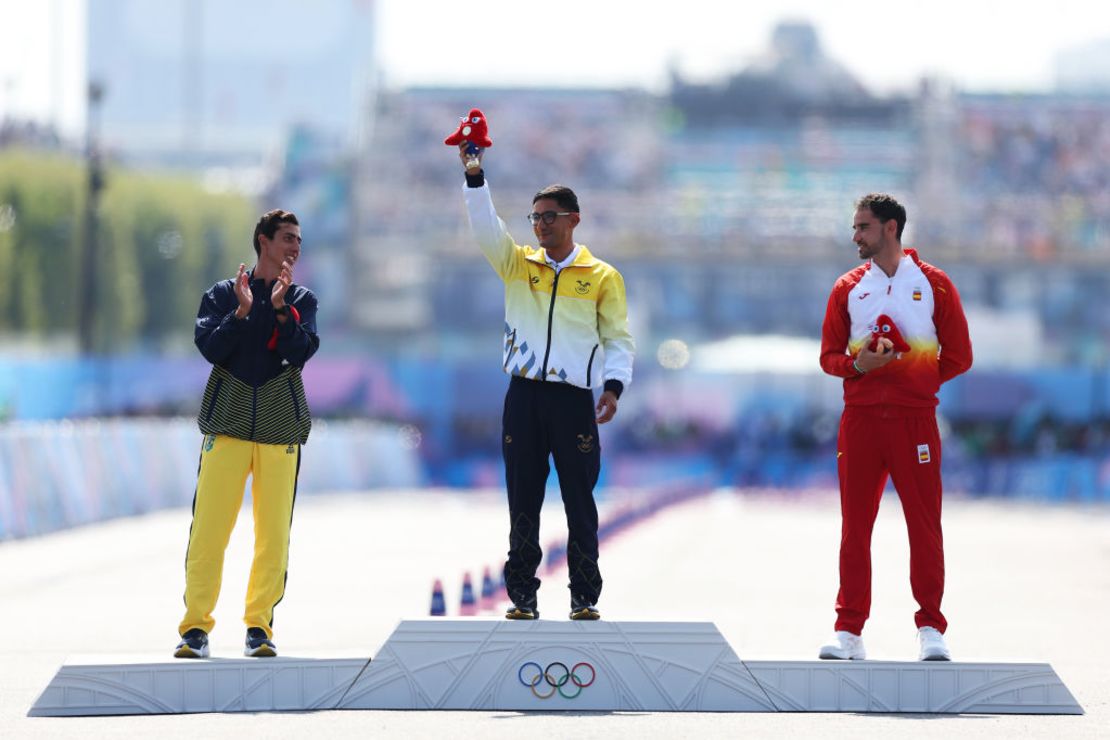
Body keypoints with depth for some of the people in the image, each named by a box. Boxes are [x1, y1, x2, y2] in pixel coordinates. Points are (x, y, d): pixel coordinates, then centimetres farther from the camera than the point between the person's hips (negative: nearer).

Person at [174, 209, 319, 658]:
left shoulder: (301, 300, 13)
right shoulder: (222, 295, 10)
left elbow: (300, 352, -3)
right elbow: (210, 348, -4)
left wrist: (280, 306, -14)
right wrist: (242, 311, -15)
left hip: (280, 427, 1)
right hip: (228, 420, -1)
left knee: (274, 532, -2)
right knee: (209, 527, -8)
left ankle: (260, 626, 5)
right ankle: (196, 625, -5)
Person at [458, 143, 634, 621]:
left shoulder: (602, 277, 5)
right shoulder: (517, 265, 11)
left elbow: (618, 338, 5)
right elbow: (486, 227, -3)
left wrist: (613, 386, -10)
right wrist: (474, 175, -15)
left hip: (574, 399, -2)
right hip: (524, 396, 2)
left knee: (580, 501, -1)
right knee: (523, 500, 4)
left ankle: (585, 595, 4)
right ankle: (522, 594, 8)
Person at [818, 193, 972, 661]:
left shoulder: (933, 284, 4)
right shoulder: (848, 288, 11)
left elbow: (958, 356, 5)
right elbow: (829, 355, 11)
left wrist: (918, 381, -3)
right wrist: (859, 365, -9)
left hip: (915, 418, -2)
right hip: (861, 417, 2)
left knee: (924, 526, -3)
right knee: (855, 526, 1)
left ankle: (931, 631, 2)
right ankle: (849, 631, 5)